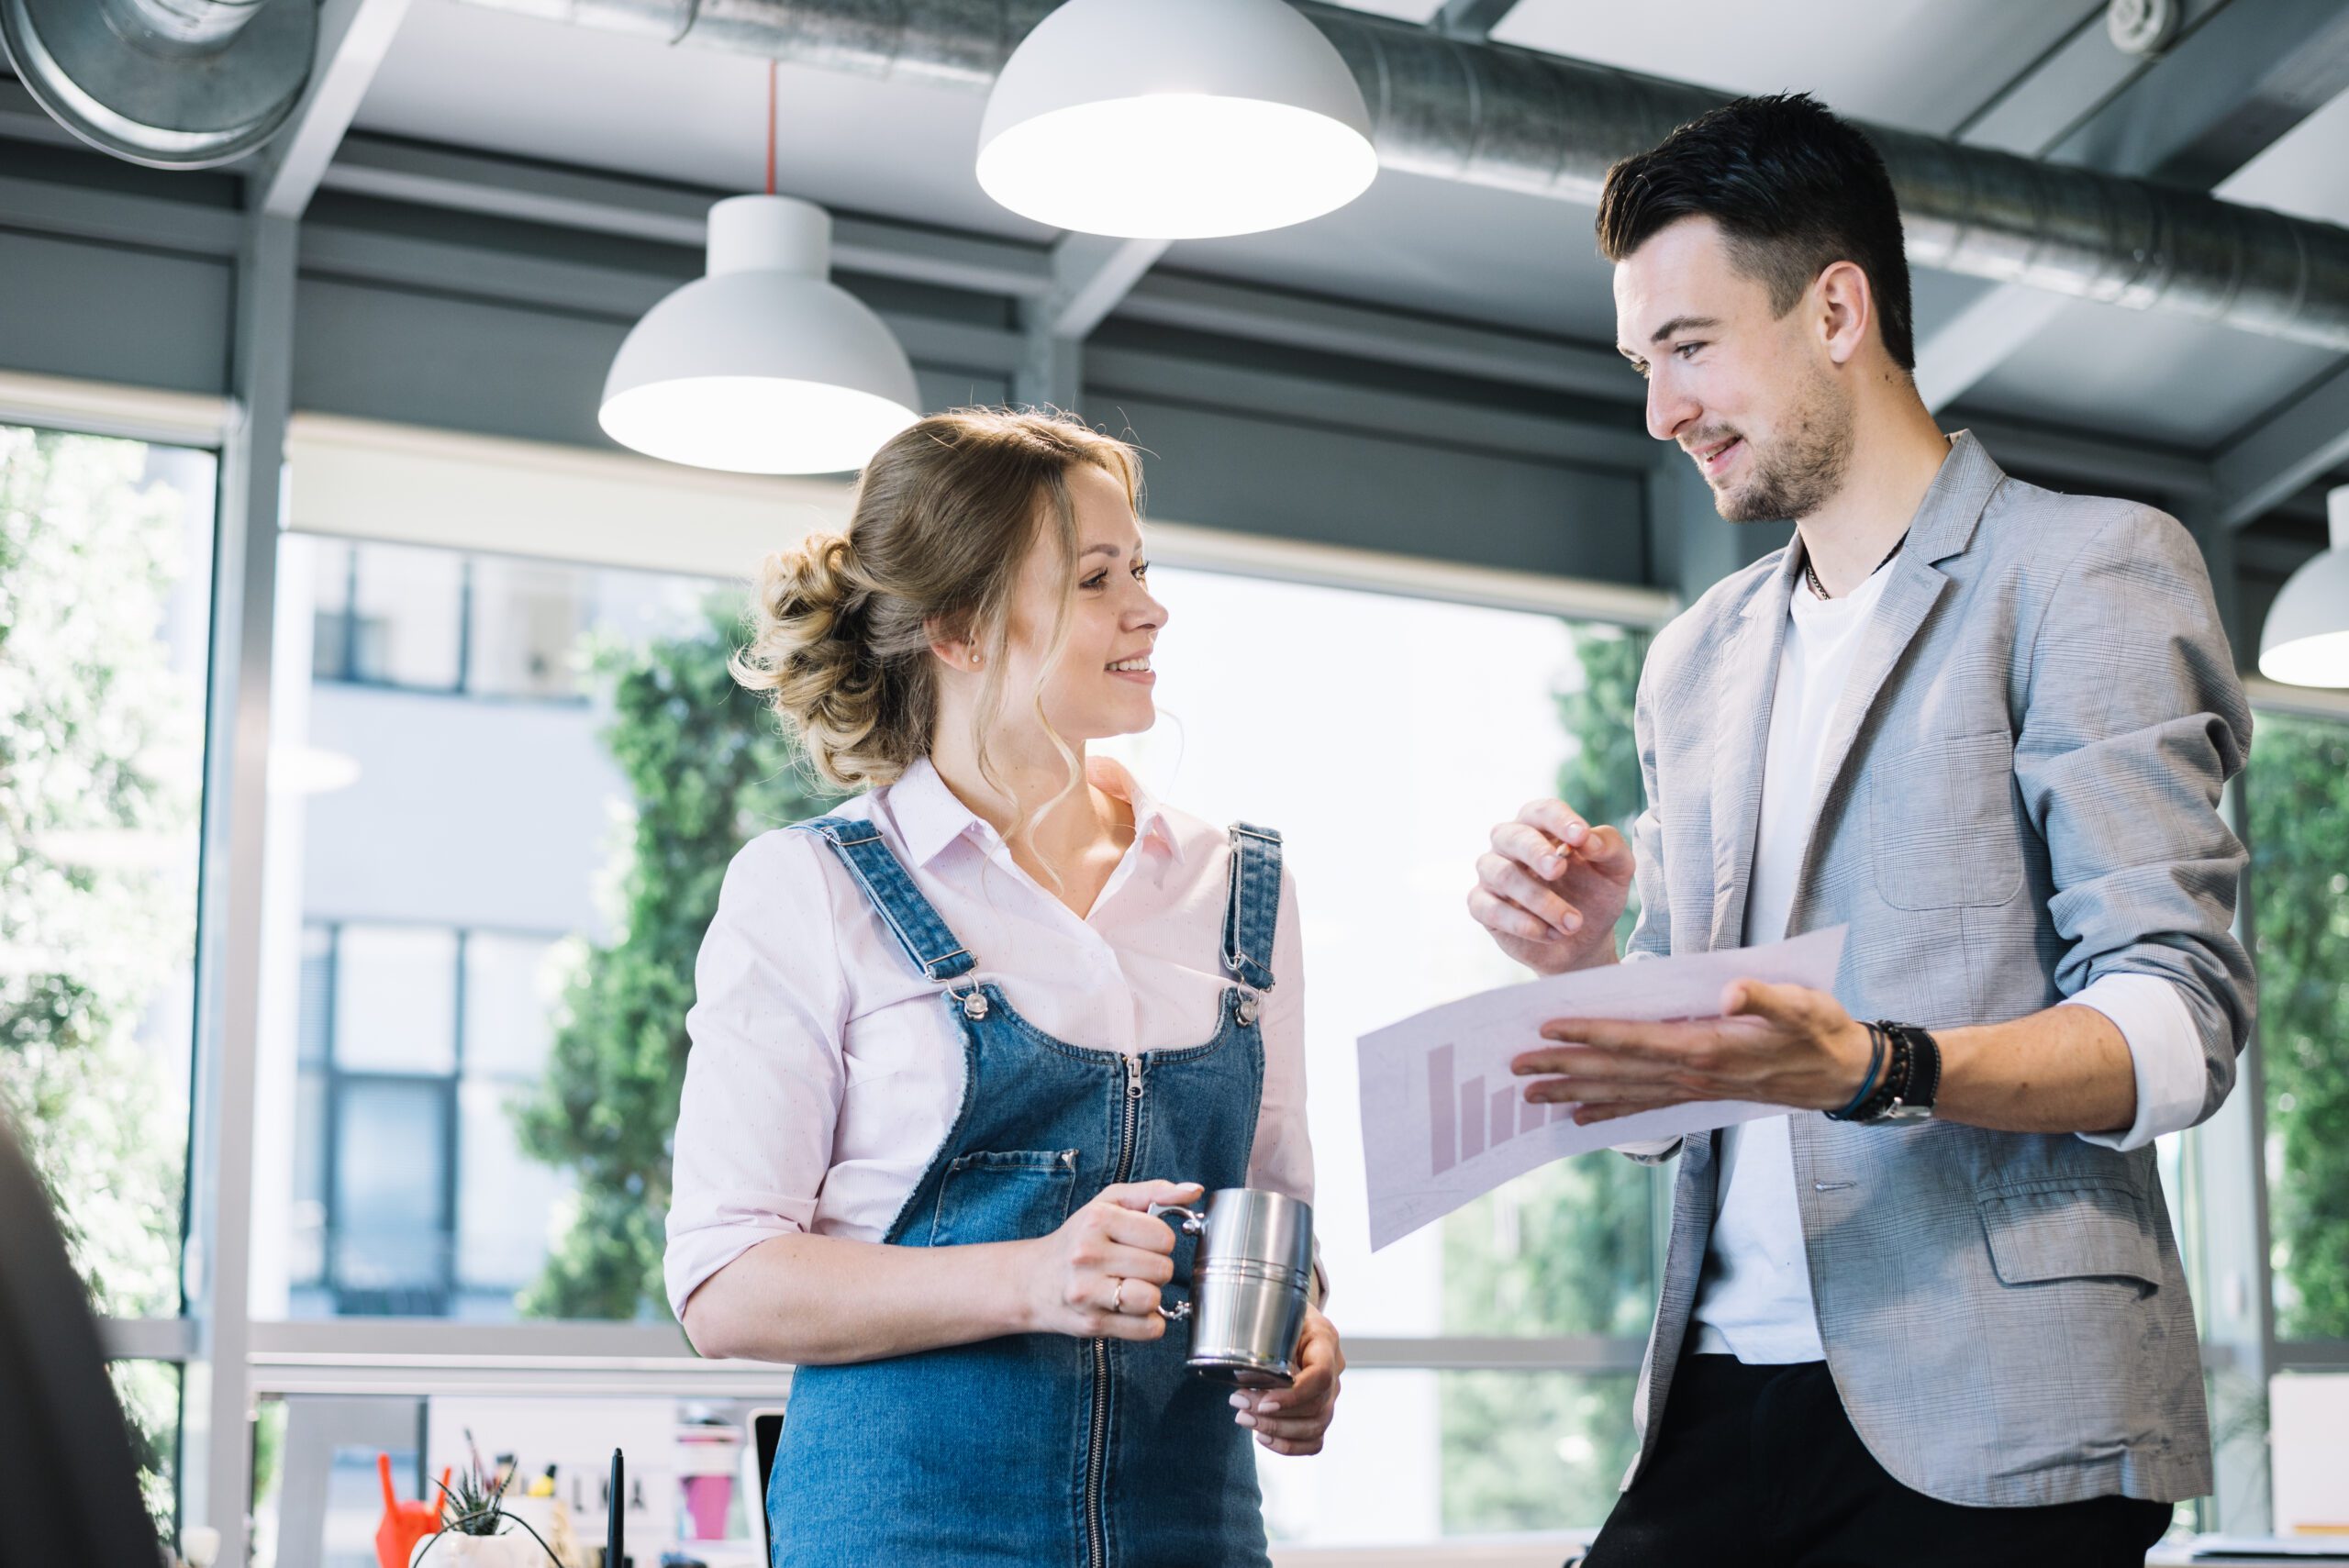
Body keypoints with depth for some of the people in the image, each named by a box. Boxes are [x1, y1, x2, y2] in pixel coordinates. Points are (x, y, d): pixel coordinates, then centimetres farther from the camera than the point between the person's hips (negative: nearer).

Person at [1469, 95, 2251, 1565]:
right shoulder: (1694, 664, 20)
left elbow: (2182, 1022, -10)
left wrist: (1873, 1070, -26)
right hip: (1722, 1407, 5)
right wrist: (1584, 966, 0)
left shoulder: (2091, 569, 0)